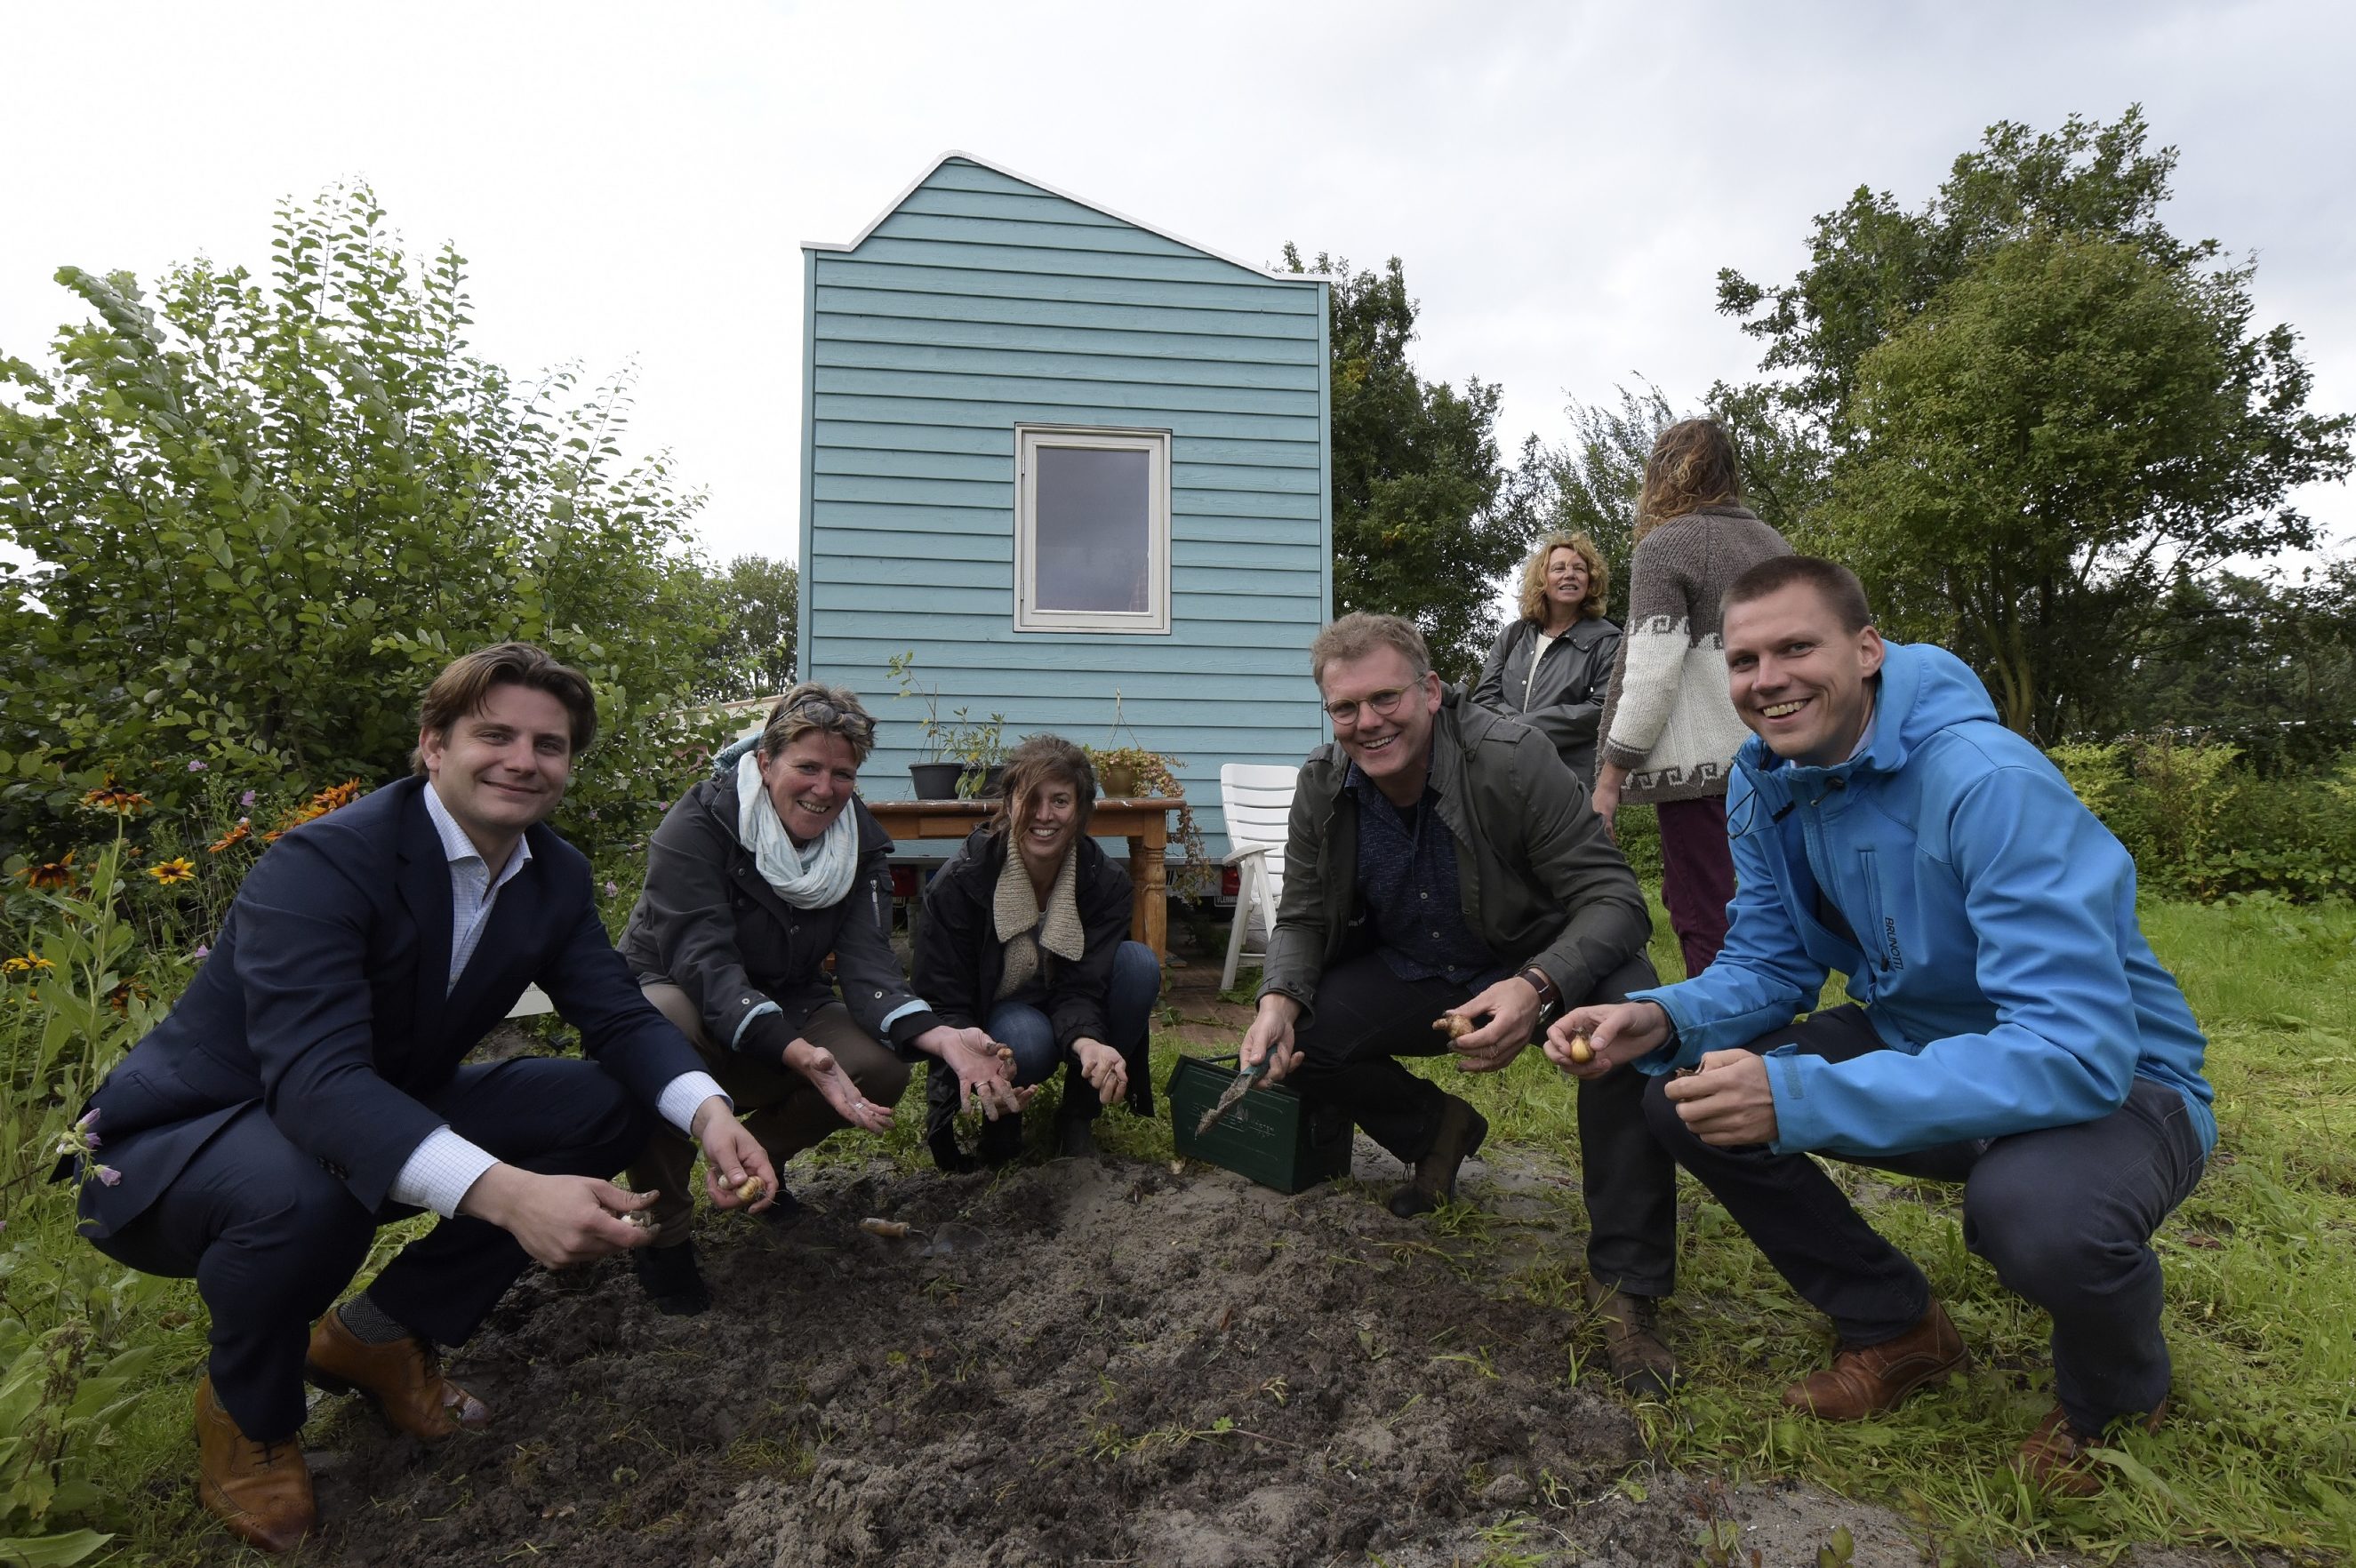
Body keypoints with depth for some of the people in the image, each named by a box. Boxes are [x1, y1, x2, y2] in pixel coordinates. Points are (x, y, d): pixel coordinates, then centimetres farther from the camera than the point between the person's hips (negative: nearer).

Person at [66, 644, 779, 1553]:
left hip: (387, 1125, 7)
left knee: (606, 1103, -9)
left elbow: (618, 1016, -8)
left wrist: (709, 1113, -30)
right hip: (180, 1141, -6)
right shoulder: (323, 863, -28)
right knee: (302, 1196, -39)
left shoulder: (556, 876, -6)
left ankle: (379, 1334, 6)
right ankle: (246, 1410, -2)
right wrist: (506, 1194, -54)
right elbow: (315, 1078, -41)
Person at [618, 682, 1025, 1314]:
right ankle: (663, 1230, -17)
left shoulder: (862, 842, -8)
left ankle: (759, 1154, 9)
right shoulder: (696, 824, -22)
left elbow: (866, 964, -19)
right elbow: (703, 962, -33)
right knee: (663, 1024, -40)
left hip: (784, 1011, 4)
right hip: (673, 997, -4)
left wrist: (941, 1037, -40)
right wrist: (800, 1054, -51)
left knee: (882, 1066, -24)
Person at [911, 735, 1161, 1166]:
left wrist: (1089, 1043, -48)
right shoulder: (959, 881, -23)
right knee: (1026, 1041, -38)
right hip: (989, 1021, -3)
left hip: (1071, 1016, 3)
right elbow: (943, 1004, -23)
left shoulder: (1105, 881, -17)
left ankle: (1078, 1113, -9)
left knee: (1140, 962, -24)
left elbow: (1081, 988, -23)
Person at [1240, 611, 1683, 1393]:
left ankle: (1625, 1284, -20)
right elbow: (1303, 917, -2)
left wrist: (1537, 987, -47)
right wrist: (1280, 998, -25)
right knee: (1290, 1041, -18)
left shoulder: (1514, 759, -26)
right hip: (1406, 977, 4)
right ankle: (1439, 1131, 12)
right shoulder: (1321, 785, -12)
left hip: (1535, 968, -4)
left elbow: (1612, 895, -27)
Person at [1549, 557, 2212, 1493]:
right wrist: (1662, 1021, -23)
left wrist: (1802, 1099, -44)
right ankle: (1895, 1328, 12)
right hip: (1919, 1046, 6)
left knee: (2036, 1208, -38)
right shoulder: (1765, 785, -7)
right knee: (1679, 1090, -10)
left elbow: (2077, 1049, -37)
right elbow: (1769, 967, 0)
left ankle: (2117, 1395, 2)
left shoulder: (1990, 783, -30)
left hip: (2113, 1084, -6)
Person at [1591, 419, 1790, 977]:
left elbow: (1651, 676, -15)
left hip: (1700, 762, -7)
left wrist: (1609, 775, -10)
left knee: (1703, 919, -2)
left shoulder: (1665, 545, -7)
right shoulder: (1773, 543, 14)